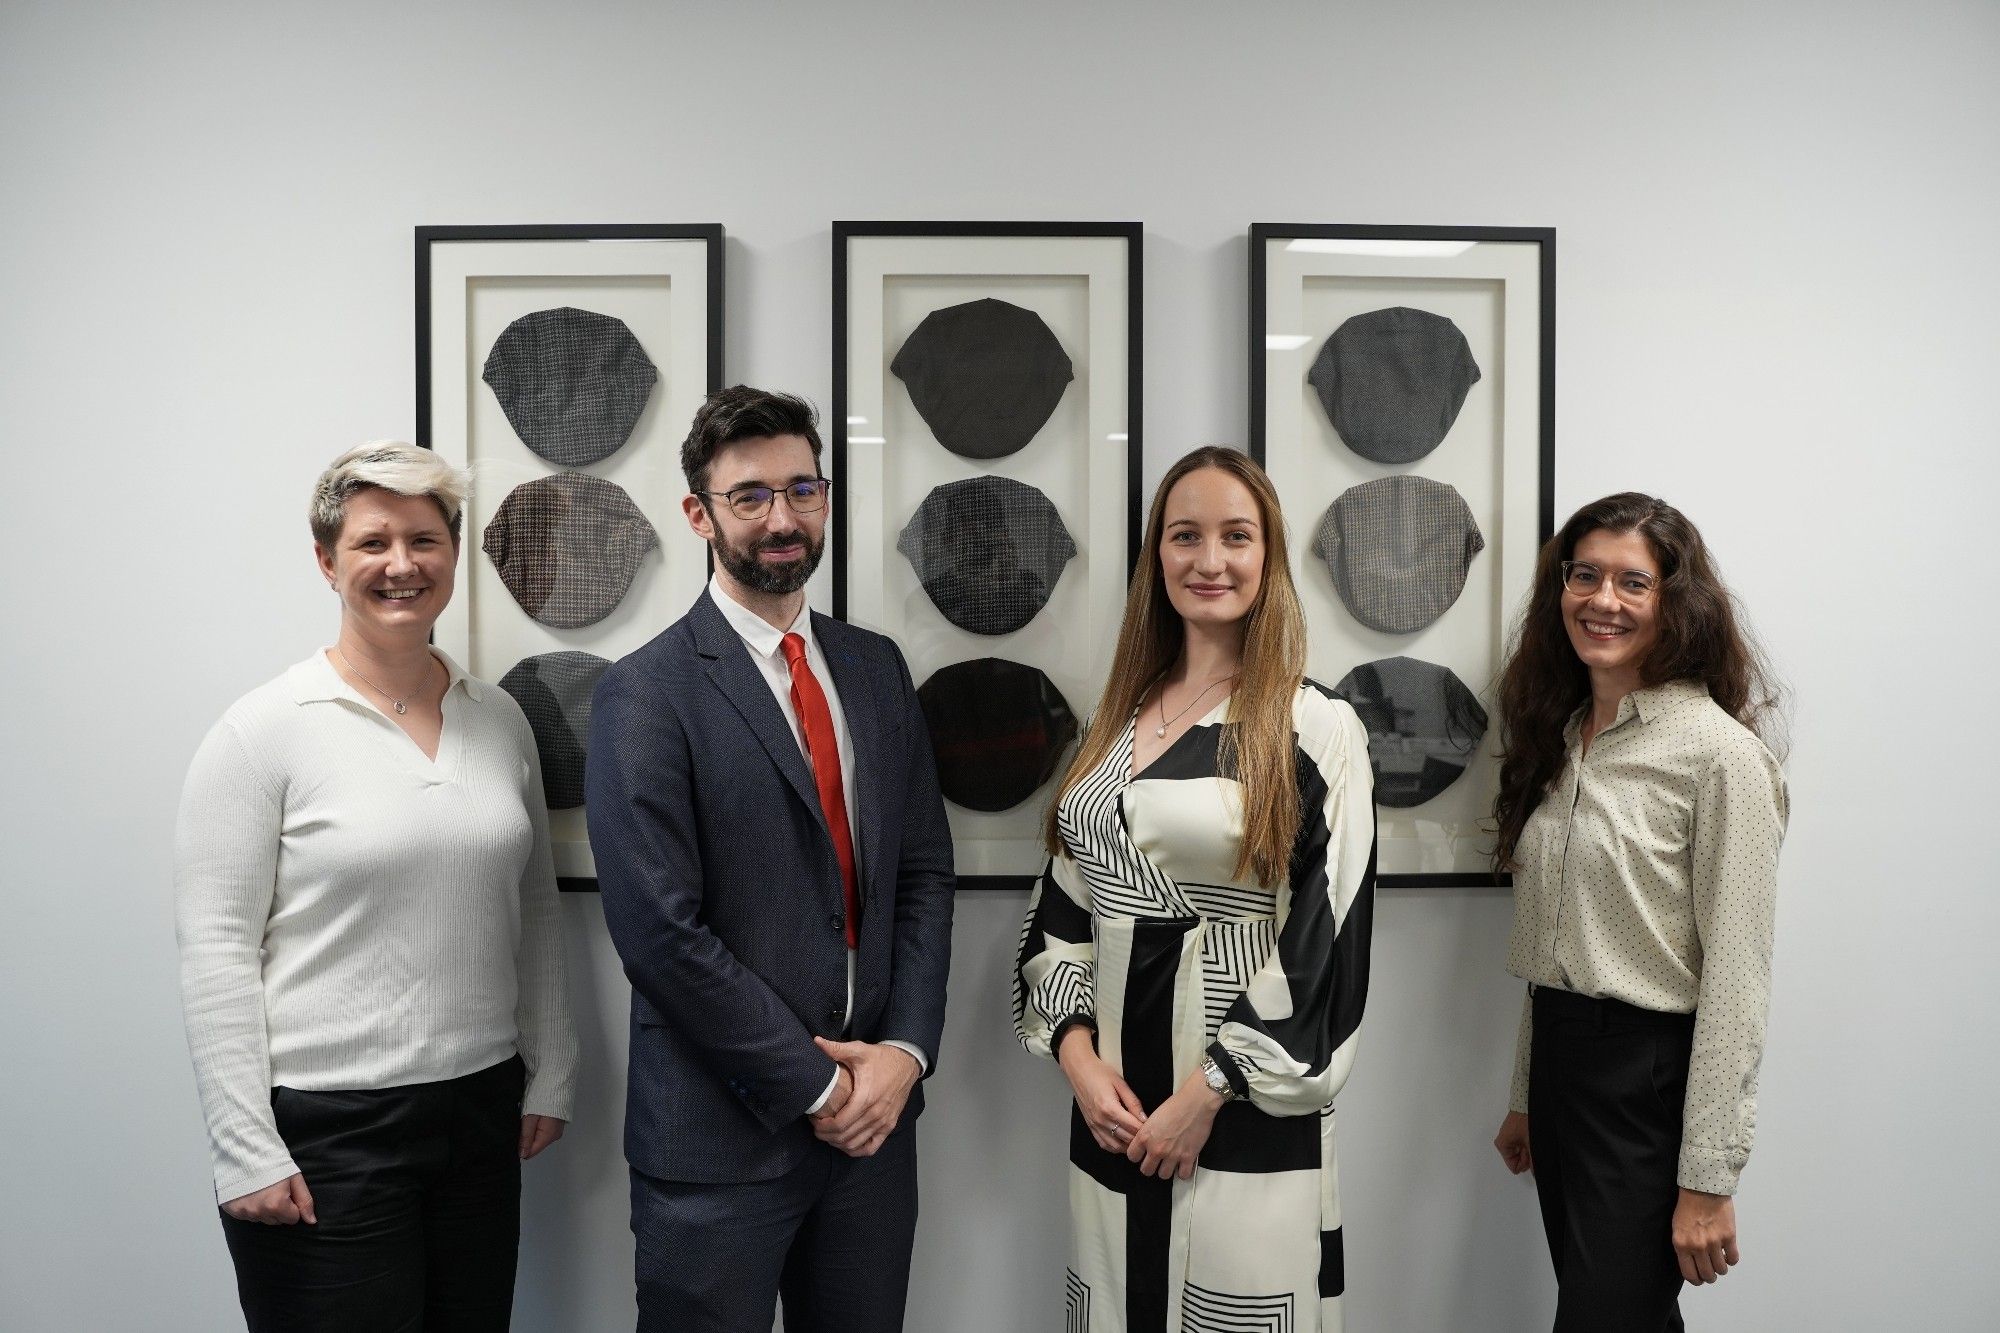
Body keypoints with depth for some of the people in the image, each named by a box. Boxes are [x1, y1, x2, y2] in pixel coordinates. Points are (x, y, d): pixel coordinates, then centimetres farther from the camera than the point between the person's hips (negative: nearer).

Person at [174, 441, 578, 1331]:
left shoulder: (499, 720, 5)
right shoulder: (264, 730, -8)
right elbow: (215, 951, -9)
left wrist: (549, 1076, 9)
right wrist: (245, 1149, -12)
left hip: (483, 1114, 5)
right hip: (323, 1129, -4)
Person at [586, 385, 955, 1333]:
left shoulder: (876, 668, 7)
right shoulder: (646, 695, -11)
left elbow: (925, 872, 7)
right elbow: (661, 932, -16)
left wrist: (906, 1049, -5)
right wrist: (815, 1087, -13)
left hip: (873, 1117, 5)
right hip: (720, 1138, -5)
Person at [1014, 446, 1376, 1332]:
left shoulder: (1317, 730, -7)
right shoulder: (1117, 721, 9)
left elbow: (1325, 938, -11)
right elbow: (1062, 908, 9)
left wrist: (1207, 1093, -12)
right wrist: (1077, 1052, -4)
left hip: (1249, 1118, -5)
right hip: (1113, 1101, 5)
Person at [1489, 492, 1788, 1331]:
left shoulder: (1720, 752, -14)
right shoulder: (1560, 737, 9)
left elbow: (1736, 976, -16)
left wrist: (1708, 1177, -17)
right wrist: (1524, 1096, 16)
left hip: (1651, 1074, -7)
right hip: (1559, 1062, 7)